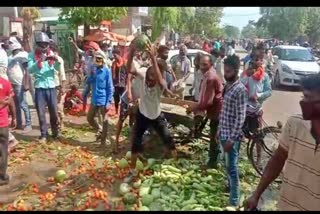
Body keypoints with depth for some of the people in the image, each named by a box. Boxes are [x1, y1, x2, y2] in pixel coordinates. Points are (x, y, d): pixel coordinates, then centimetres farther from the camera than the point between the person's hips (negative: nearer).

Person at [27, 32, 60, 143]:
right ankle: (44, 134, 14)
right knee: (41, 112, 3)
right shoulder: (32, 55, 0)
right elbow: (30, 69, -13)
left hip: (51, 86, 1)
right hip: (39, 87, -1)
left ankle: (55, 133, 21)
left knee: (54, 112, 7)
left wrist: (56, 60, -26)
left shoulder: (51, 53, 5)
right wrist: (39, 61, -29)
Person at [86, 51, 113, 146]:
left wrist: (109, 102, -15)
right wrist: (91, 75, -15)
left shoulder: (107, 71, -11)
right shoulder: (94, 69, 6)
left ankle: (104, 140, 17)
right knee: (89, 118, 16)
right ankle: (100, 130, 38)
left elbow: (110, 87, -11)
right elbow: (87, 82, 5)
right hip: (94, 99, 6)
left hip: (103, 100, -6)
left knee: (104, 120, 4)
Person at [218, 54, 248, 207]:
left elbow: (240, 117, -21)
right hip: (223, 132, 8)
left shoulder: (240, 90, -19)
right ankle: (230, 185, 39)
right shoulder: (227, 86, 8)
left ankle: (234, 199, 10)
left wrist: (232, 138, -21)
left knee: (231, 166, -1)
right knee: (227, 164, 21)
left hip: (231, 135, -8)